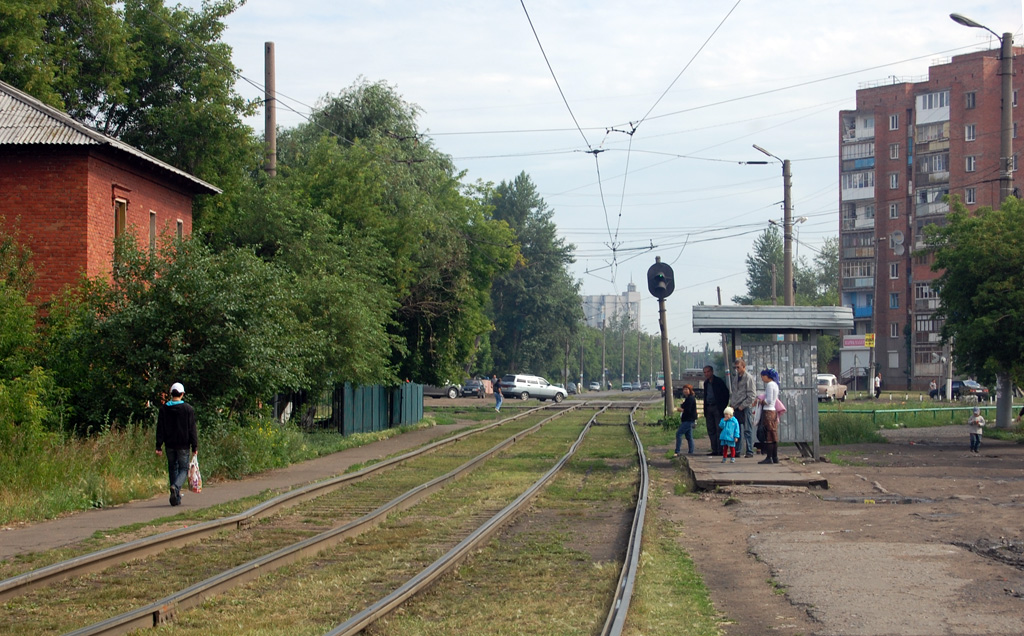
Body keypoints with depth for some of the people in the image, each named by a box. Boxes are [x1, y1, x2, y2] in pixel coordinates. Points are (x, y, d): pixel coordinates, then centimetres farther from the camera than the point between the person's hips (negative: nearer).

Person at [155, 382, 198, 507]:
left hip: (169, 445, 3)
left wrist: (158, 446, 4)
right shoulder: (188, 409, -5)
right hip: (183, 445, -3)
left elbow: (160, 429, 3)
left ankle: (176, 498, 12)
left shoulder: (164, 408, 3)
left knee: (172, 469, 13)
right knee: (183, 469, 4)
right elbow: (192, 430, -4)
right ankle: (176, 486, -26)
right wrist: (195, 447, -1)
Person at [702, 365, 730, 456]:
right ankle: (714, 450, 8)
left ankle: (720, 450, -7)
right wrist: (705, 410, 12)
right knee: (711, 430, 5)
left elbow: (726, 393, -4)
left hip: (717, 408, -7)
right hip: (708, 408, 7)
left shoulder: (719, 381, -4)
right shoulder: (706, 383, 15)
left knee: (719, 429, -7)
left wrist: (724, 406, -8)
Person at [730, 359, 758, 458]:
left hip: (745, 408, -8)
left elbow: (752, 396, -12)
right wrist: (732, 404, 11)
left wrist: (742, 405, -13)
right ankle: (736, 451, 15)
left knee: (747, 430, -4)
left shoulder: (749, 378, -9)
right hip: (737, 408, 8)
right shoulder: (737, 377, 14)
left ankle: (749, 451, -2)